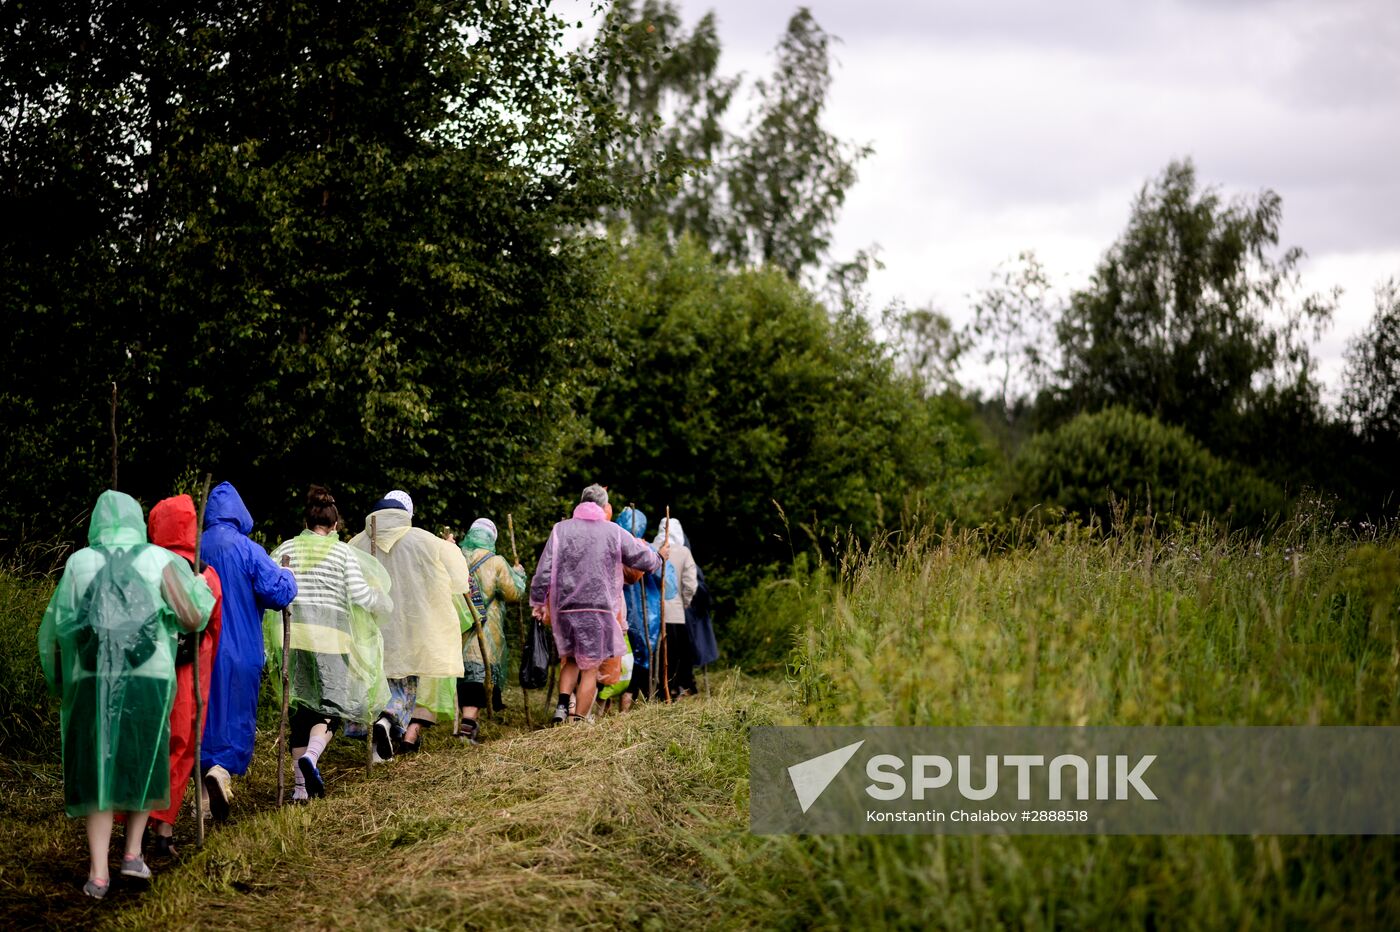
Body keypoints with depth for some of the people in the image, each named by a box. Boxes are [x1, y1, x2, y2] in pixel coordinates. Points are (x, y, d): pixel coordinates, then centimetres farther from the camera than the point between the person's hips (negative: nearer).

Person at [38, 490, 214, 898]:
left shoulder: (80, 563, 4)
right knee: (142, 763, 20)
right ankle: (133, 852, 17)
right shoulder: (160, 562, 1)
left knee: (97, 771, 7)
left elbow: (55, 627, 3)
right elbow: (193, 619, 1)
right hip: (149, 680, 0)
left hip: (92, 682, 1)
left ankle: (98, 873, -1)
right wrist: (202, 589, 21)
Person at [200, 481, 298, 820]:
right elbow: (279, 591, -14)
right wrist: (288, 576, 7)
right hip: (239, 651, -3)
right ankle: (222, 769, -23)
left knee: (205, 715, 12)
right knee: (236, 715, 3)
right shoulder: (247, 550, -10)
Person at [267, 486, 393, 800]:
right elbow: (360, 596, -2)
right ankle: (311, 756, -23)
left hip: (290, 632, 3)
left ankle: (301, 785, 8)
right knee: (332, 703, 7)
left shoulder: (285, 549, 9)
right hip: (329, 633, -3)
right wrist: (386, 604, 16)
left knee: (301, 707, 10)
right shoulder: (343, 552, 2)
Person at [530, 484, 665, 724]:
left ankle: (563, 703, 1)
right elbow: (645, 560, 10)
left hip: (565, 607, 2)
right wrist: (658, 557, 33)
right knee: (590, 668, 5)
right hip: (599, 608, -2)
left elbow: (543, 571, -1)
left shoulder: (560, 530, 2)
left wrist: (538, 603, 9)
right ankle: (579, 720, 3)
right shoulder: (614, 533, -1)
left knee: (570, 659, 21)